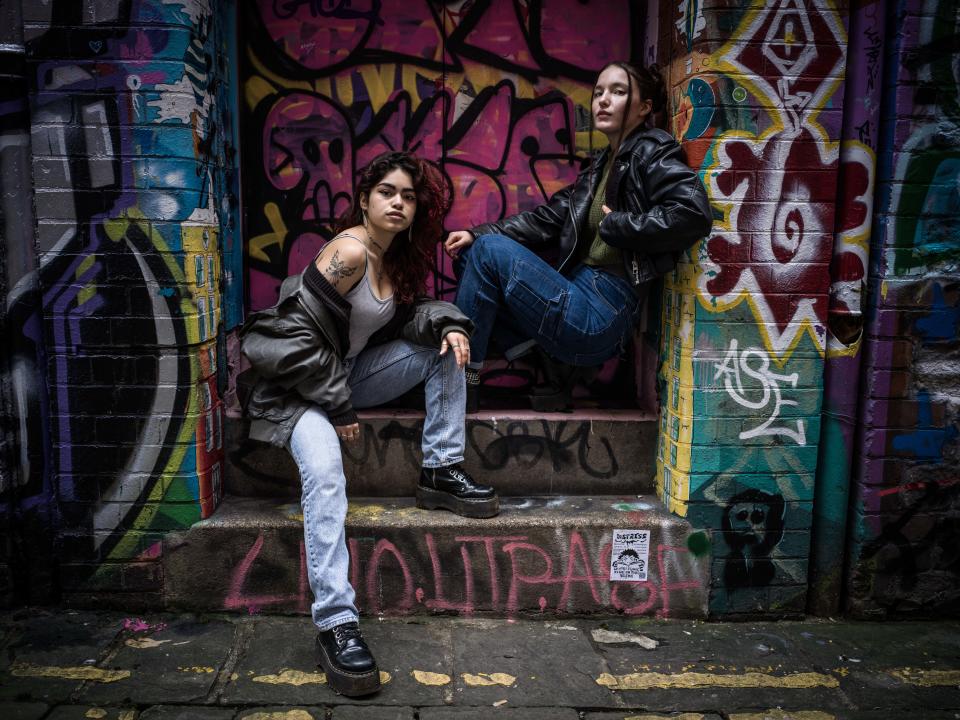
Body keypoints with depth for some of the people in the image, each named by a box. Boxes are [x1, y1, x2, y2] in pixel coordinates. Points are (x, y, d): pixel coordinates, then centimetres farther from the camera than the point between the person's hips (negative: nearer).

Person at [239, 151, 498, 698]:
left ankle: (442, 471, -1)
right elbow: (299, 335, -23)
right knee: (326, 473, -33)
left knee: (446, 348, -1)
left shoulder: (400, 256, 3)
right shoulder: (349, 251, -21)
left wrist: (446, 324, -13)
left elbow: (405, 317, 10)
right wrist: (338, 408, -18)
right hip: (298, 382, -8)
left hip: (347, 373, 8)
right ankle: (336, 623, -30)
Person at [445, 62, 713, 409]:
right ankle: (530, 353, -2)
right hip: (578, 295, 9)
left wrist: (615, 226, -14)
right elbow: (548, 218, 11)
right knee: (472, 252, 8)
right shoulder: (602, 164, 18)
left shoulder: (652, 152, -5)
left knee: (491, 252, -14)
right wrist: (477, 234, 0)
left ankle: (462, 377, -5)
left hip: (596, 320, -8)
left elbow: (694, 212, -22)